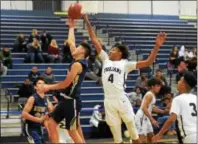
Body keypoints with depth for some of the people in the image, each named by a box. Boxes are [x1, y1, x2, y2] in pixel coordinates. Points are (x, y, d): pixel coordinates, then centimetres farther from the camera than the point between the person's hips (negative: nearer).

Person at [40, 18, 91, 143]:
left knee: (73, 131, -4)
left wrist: (49, 87, -9)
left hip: (72, 101, -9)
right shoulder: (79, 61, 9)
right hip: (67, 99, 9)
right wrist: (71, 27, 27)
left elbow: (66, 83, -18)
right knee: (52, 122, 6)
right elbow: (71, 42, 23)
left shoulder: (77, 64, -17)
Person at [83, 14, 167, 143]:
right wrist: (88, 23, 10)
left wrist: (157, 46, -17)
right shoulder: (106, 60, 12)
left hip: (122, 101, -4)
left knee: (132, 130, 6)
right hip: (109, 102, 4)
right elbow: (95, 40, 13)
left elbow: (148, 62, -6)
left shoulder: (125, 64, 2)